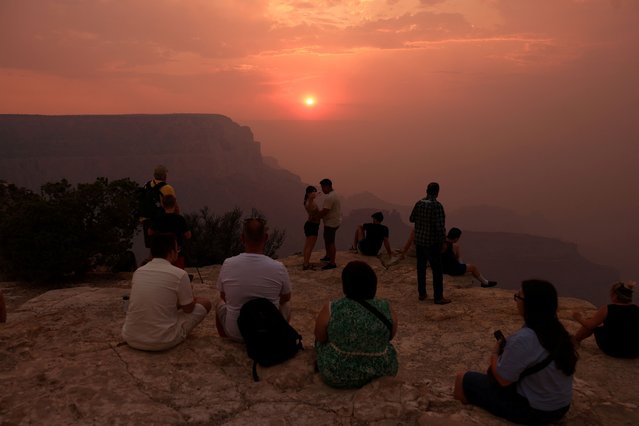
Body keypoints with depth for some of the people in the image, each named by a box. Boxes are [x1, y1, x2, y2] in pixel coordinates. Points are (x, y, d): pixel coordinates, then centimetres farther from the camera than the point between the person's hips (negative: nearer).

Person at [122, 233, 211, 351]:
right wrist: (191, 297, 24)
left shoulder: (138, 272, 5)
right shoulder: (179, 274, -12)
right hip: (162, 341, -6)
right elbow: (188, 308, 0)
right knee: (205, 303, 13)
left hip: (131, 339, 7)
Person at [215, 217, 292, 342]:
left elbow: (223, 297, 5)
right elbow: (286, 298, 4)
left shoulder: (227, 265, -14)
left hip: (234, 333, 1)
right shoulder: (278, 268, -17)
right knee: (286, 306, 30)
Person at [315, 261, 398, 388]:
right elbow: (389, 336, 4)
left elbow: (320, 338, -3)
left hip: (337, 375, -1)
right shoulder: (386, 309, -14)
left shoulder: (330, 310, -19)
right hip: (381, 372, 2)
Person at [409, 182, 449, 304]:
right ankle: (438, 297, 7)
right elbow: (440, 226, -22)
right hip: (432, 242, -6)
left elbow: (412, 219, 12)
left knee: (421, 267, 15)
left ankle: (422, 293, 24)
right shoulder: (437, 205, -20)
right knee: (437, 270, 3)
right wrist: (443, 237, -5)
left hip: (419, 240, 6)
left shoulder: (419, 203, -2)